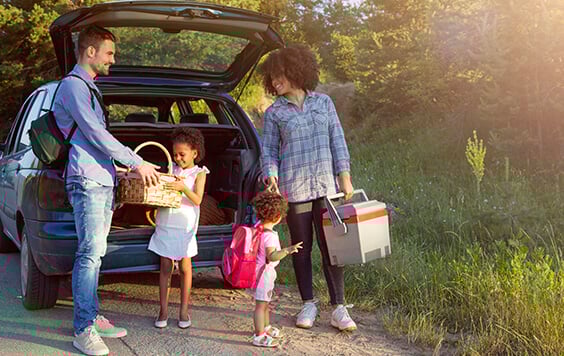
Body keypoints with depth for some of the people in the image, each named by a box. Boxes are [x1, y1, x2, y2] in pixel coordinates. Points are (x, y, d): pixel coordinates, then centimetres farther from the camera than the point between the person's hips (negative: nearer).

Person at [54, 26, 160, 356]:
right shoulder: (73, 85, -8)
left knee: (95, 253, 10)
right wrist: (137, 162, -10)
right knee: (90, 254, -11)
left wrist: (118, 167, 23)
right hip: (87, 180, -10)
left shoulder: (89, 87, 24)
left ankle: (92, 318, 15)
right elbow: (95, 134, -14)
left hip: (102, 180, 10)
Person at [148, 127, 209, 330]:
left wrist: (183, 187, -30)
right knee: (165, 268, 5)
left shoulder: (199, 173, -1)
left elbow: (197, 200, -15)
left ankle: (184, 311, 16)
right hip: (165, 225, 2)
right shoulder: (171, 170, 8)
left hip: (185, 227, -2)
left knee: (185, 267, 6)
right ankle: (163, 311, 10)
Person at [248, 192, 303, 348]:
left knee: (265, 302, 25)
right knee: (261, 304, -2)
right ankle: (259, 336, 5)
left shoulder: (259, 226, -1)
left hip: (262, 271, 10)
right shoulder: (269, 235, -29)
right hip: (264, 272, -10)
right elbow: (272, 256, -39)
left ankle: (266, 327, 42)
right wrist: (287, 250, -50)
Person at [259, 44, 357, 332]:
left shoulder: (323, 102, 8)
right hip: (293, 188, 0)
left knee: (330, 247, 0)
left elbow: (337, 141, 8)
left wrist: (345, 176, 2)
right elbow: (269, 150, 6)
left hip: (326, 185, 0)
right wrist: (271, 178, -10)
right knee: (301, 248, 7)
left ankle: (339, 308, 7)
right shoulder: (274, 112, 5)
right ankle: (308, 304, 21)